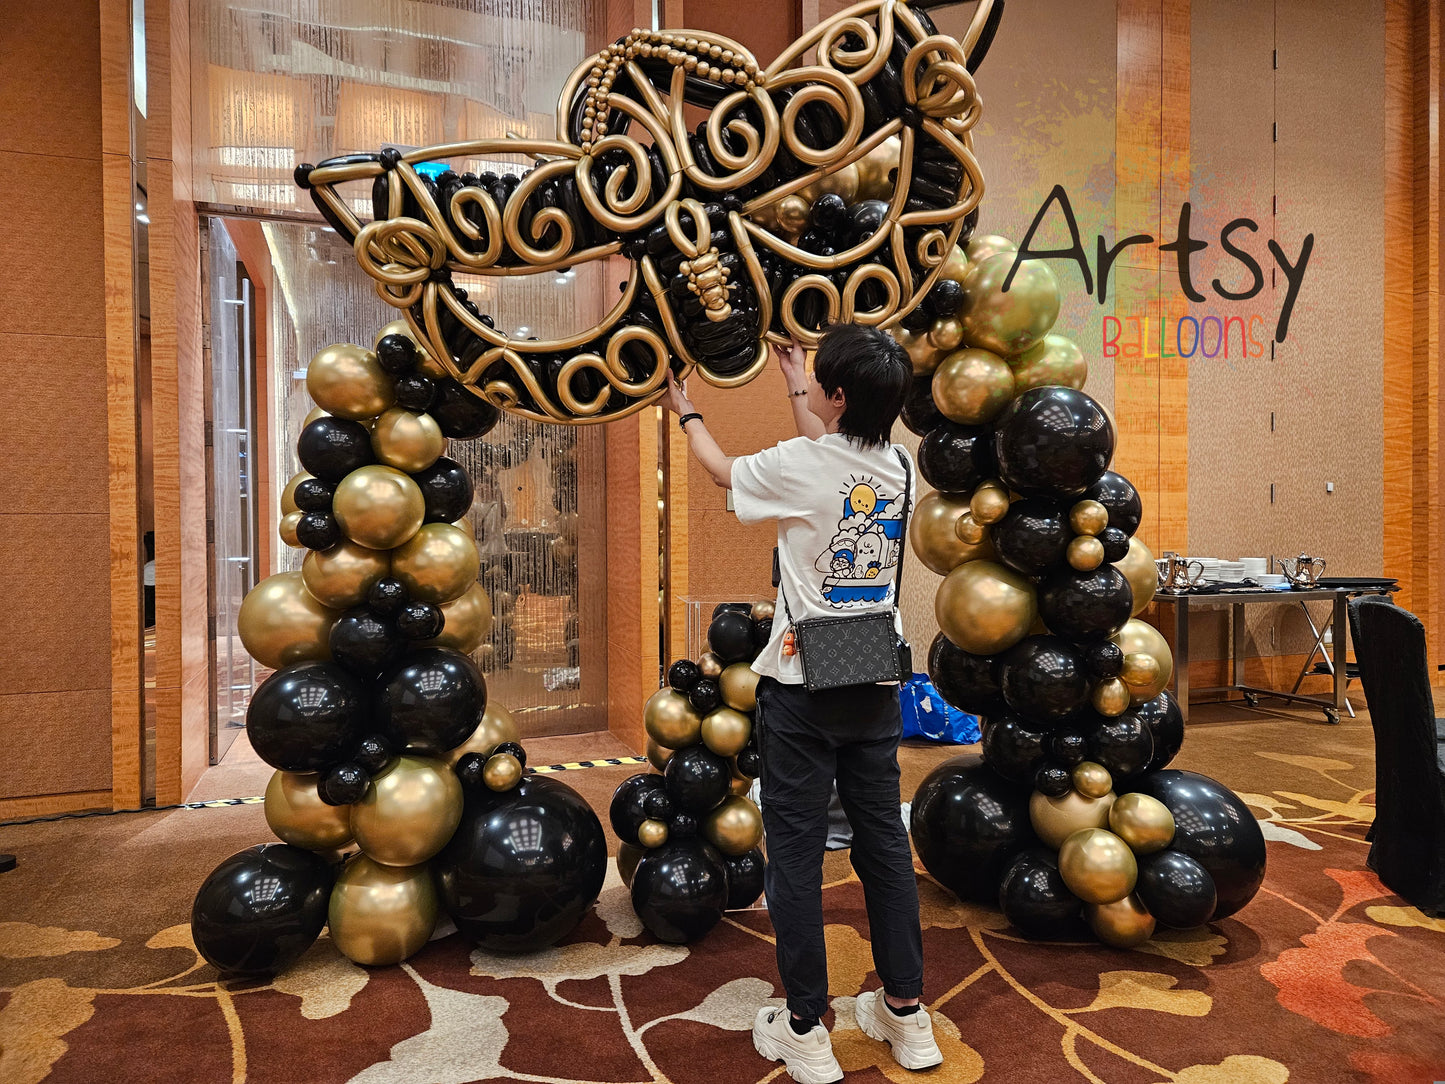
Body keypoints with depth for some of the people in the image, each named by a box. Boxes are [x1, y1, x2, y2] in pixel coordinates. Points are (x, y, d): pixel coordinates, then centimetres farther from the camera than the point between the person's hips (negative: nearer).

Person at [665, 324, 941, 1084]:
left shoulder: (799, 466, -14)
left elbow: (723, 471, 7)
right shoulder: (895, 466, 2)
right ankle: (906, 1014, 26)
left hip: (802, 685, -6)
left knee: (796, 849, 5)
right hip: (875, 681, 6)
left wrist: (684, 410, 25)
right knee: (883, 838, 14)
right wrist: (796, 385, 39)